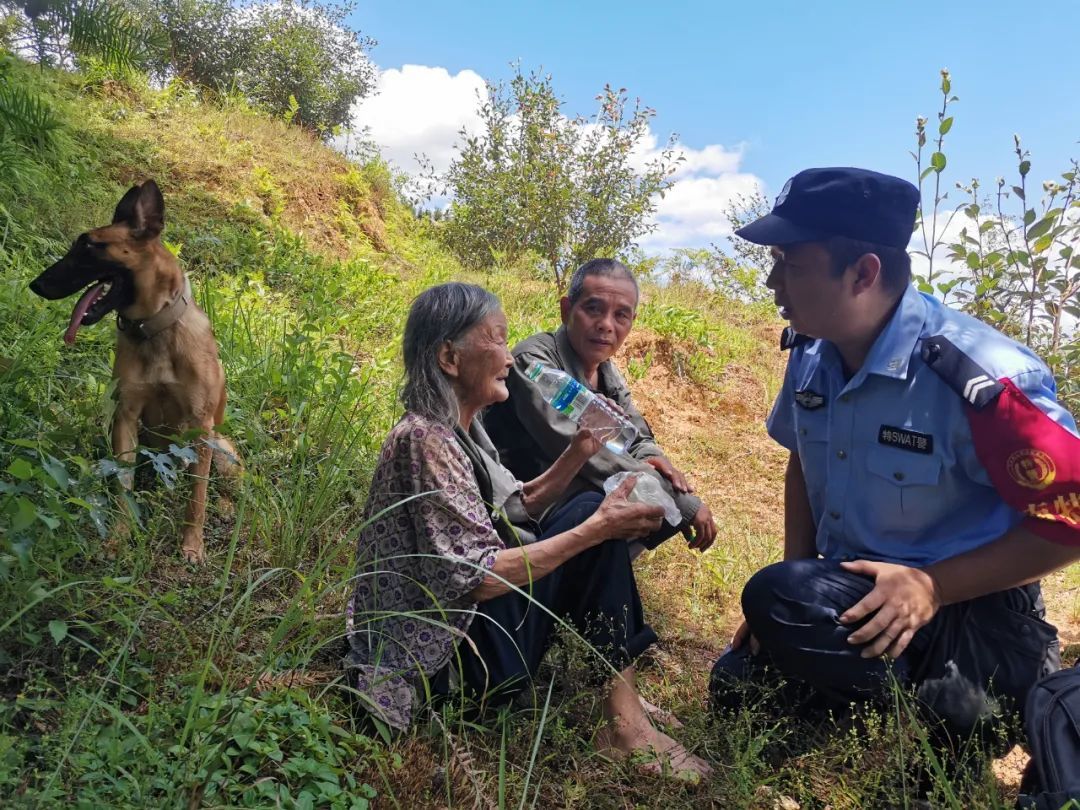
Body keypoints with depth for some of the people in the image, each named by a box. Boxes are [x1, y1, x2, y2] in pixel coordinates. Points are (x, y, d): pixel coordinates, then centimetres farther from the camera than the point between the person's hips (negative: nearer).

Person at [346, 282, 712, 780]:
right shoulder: (426, 440, -22)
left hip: (469, 623, 10)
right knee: (592, 520, -13)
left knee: (591, 513, 7)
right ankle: (623, 721, -4)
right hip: (448, 659, -9)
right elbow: (475, 579, -25)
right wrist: (596, 529, -22)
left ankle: (624, 711, 4)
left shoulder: (460, 428, 7)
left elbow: (515, 509, 16)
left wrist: (578, 453, 3)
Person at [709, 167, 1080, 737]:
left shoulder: (980, 379, -28)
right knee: (737, 686, 11)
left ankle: (953, 706, -7)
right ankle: (897, 685, 23)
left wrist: (930, 586, -25)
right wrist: (790, 591, 1)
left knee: (780, 605, -31)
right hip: (858, 588, 7)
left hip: (973, 612, -7)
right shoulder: (811, 351, -5)